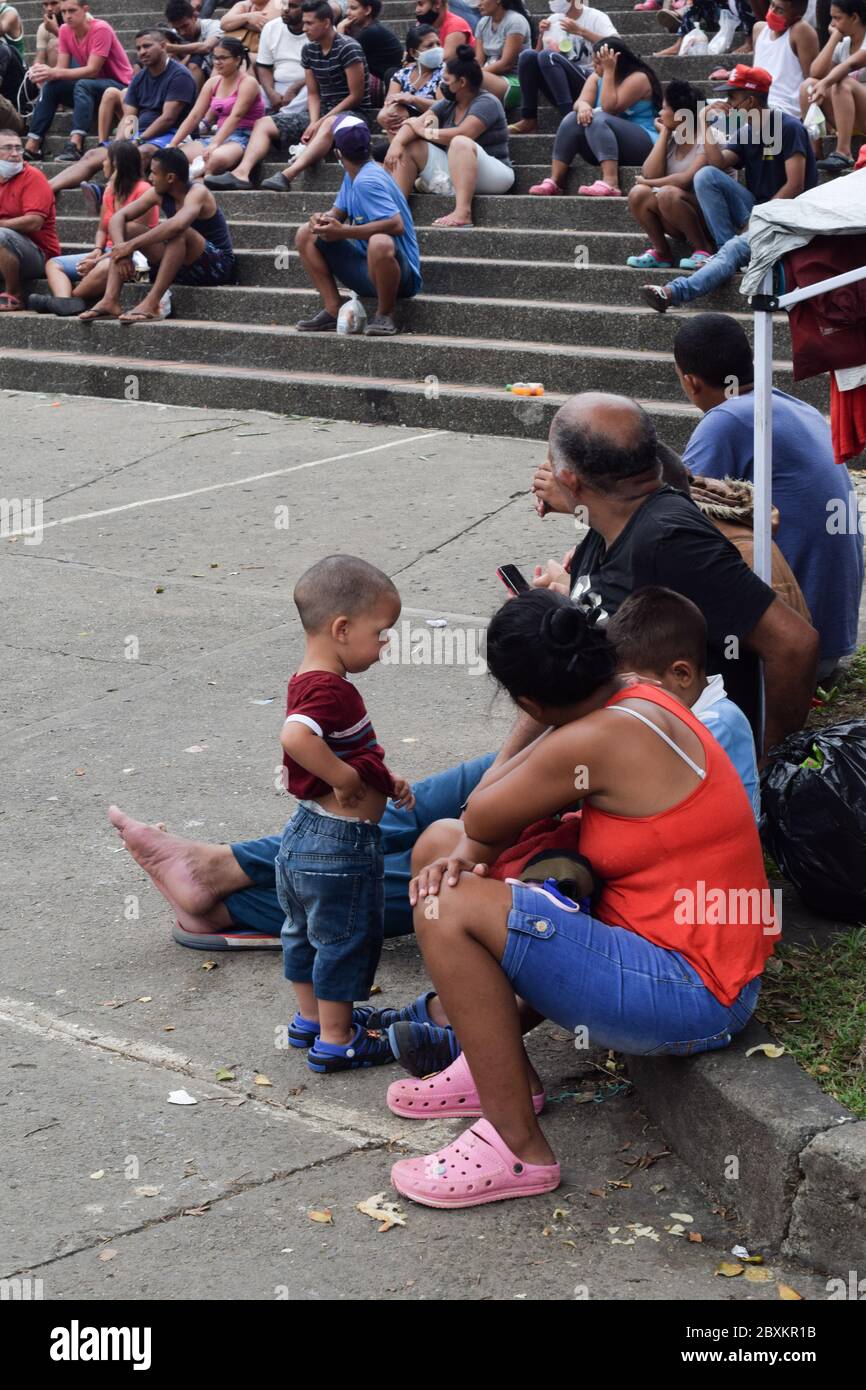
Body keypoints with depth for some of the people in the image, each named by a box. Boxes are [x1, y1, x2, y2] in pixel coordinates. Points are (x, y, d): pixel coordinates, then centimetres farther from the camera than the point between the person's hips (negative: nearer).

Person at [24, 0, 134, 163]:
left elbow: (92, 70, -25)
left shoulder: (100, 29, -19)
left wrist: (54, 73, -32)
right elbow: (61, 68, -3)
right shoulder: (65, 30, 1)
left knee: (83, 85, -34)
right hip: (89, 87, 7)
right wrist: (46, 73, -26)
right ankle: (32, 146, -16)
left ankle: (75, 144, -47)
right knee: (50, 87, -12)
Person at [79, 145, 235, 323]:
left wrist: (131, 245, -37)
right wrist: (122, 250, -23)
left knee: (180, 232, -35)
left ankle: (152, 304, -37)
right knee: (127, 229, -3)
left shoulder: (197, 193, -20)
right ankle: (110, 300, -19)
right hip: (183, 268, 7)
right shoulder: (159, 194, 0)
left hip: (217, 266, -7)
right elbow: (117, 218, -3)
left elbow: (177, 224, -41)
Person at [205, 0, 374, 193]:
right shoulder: (309, 50, 8)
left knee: (330, 124, -44)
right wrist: (314, 123, -10)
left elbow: (356, 95, -15)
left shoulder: (348, 48, -13)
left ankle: (287, 175, -60)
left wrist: (320, 122, -17)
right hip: (323, 113, 8)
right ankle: (242, 173, -26)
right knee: (263, 123, -2)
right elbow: (313, 94, 10)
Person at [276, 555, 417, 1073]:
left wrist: (384, 781, 9)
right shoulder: (330, 690, -25)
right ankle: (336, 1040, 18)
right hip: (342, 845, -10)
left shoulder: (310, 683, 8)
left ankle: (311, 1019, 39)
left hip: (307, 834, 10)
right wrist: (346, 778, -33)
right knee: (346, 940, 6)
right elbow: (296, 737, -45)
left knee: (308, 933, 23)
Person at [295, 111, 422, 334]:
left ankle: (384, 315, -18)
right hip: (366, 268, 9)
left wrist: (344, 231, -26)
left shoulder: (367, 181, -21)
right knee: (306, 235, 6)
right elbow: (338, 212, 16)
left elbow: (397, 225, -31)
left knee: (380, 243, -43)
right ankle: (333, 311, 1)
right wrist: (322, 218, -9)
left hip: (402, 274, -9)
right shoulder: (352, 175, 8)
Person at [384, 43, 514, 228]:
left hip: (493, 176, -8)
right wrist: (397, 142, -19)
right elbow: (414, 124, 3)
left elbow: (462, 134, -26)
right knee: (410, 146, 0)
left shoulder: (486, 103, -12)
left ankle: (463, 212, -48)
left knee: (460, 143, -35)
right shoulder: (447, 105, 10)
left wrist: (423, 131, -14)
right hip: (452, 174, 8)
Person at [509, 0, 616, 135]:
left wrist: (580, 31, -21)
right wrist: (542, 34, -3)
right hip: (563, 84, 5)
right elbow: (539, 53, 16)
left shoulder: (596, 17, -1)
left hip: (590, 83, -5)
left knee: (547, 56, -27)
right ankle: (529, 120, -19)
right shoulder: (553, 20, 14)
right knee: (528, 55, -16)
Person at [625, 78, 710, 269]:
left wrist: (648, 183, -9)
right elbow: (651, 174, -5)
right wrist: (663, 133, 0)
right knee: (638, 194, -17)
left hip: (707, 220, -6)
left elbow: (686, 179, -22)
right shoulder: (671, 139, 11)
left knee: (667, 194, -33)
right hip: (678, 225, 6)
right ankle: (661, 253, -4)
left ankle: (703, 251, -17)